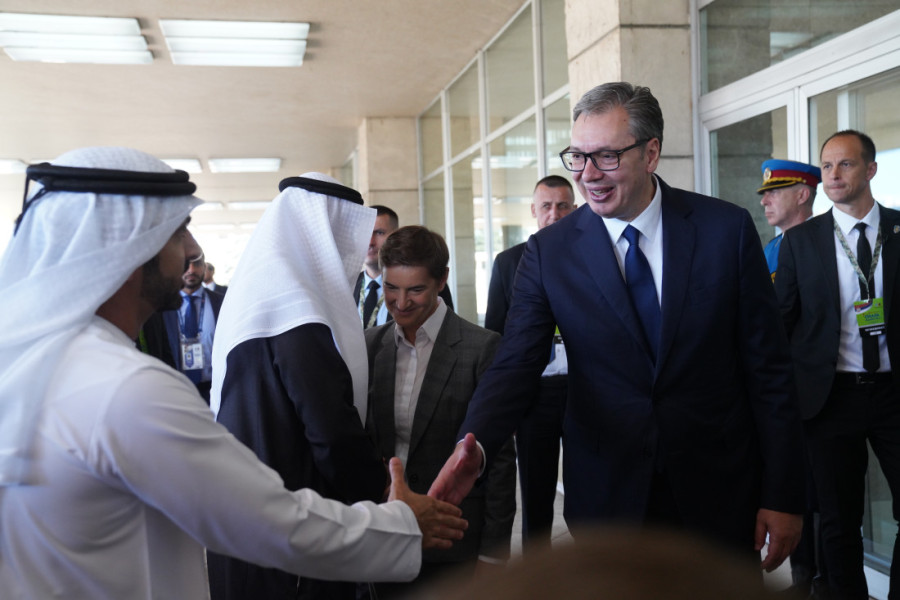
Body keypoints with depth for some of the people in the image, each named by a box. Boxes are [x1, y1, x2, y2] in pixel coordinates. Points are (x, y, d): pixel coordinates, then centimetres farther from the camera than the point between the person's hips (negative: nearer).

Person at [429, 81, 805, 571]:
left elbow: (767, 368, -4)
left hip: (720, 493, 0)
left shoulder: (727, 229, -7)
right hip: (609, 493, 0)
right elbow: (515, 364, -11)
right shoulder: (549, 251, -6)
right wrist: (474, 444, -31)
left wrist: (783, 495, -4)